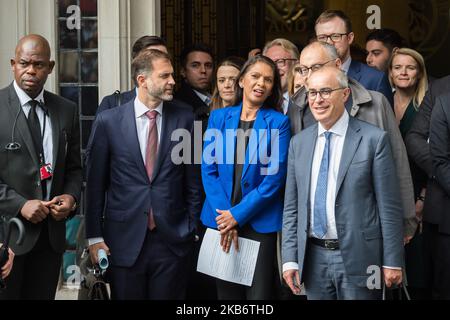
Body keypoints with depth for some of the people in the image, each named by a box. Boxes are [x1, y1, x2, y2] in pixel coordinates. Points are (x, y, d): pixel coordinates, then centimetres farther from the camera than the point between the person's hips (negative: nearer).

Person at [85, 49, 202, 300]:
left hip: (173, 239, 1)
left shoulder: (184, 119, 2)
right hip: (124, 239, -1)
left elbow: (193, 179, 7)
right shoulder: (108, 121, -1)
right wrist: (94, 236, 0)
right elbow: (95, 183, 2)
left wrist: (192, 229, 4)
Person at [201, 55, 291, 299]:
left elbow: (274, 178, -8)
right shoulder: (219, 117, 6)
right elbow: (208, 169, 2)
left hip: (260, 222, -3)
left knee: (258, 293, 0)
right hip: (220, 219, 3)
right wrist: (225, 217, -9)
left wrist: (237, 215, -13)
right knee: (227, 293, 12)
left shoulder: (279, 122, -2)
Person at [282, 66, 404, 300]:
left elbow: (389, 206, -5)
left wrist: (392, 262, -7)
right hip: (313, 258, 4)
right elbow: (291, 206, 9)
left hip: (358, 257, -4)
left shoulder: (374, 139, -5)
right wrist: (290, 258, 2)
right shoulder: (299, 143, 8)